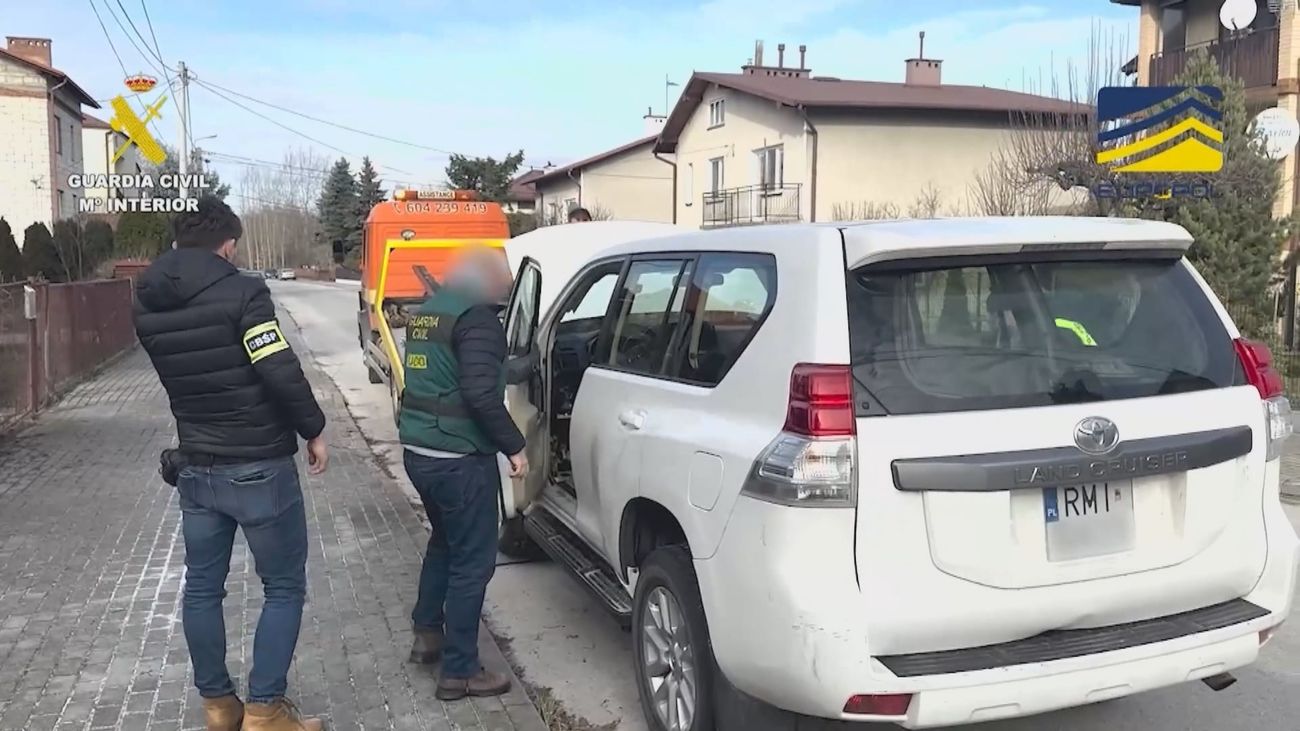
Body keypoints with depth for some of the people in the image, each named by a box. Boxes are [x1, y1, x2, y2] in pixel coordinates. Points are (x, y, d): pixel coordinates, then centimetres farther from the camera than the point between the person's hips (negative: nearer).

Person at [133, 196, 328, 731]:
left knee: (202, 586, 15)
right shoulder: (241, 293, -16)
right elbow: (282, 373, -19)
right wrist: (313, 430, -7)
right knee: (284, 587, 6)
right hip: (260, 468, -6)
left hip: (196, 469, 6)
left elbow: (179, 373, 13)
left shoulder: (147, 306, 4)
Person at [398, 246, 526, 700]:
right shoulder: (476, 316, -16)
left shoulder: (426, 312, 14)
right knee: (473, 559, 1)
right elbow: (481, 394, -24)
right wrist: (514, 445, -17)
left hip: (419, 450, 9)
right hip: (459, 457, -9)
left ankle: (427, 633, 36)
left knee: (445, 541, 27)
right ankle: (459, 671, 8)